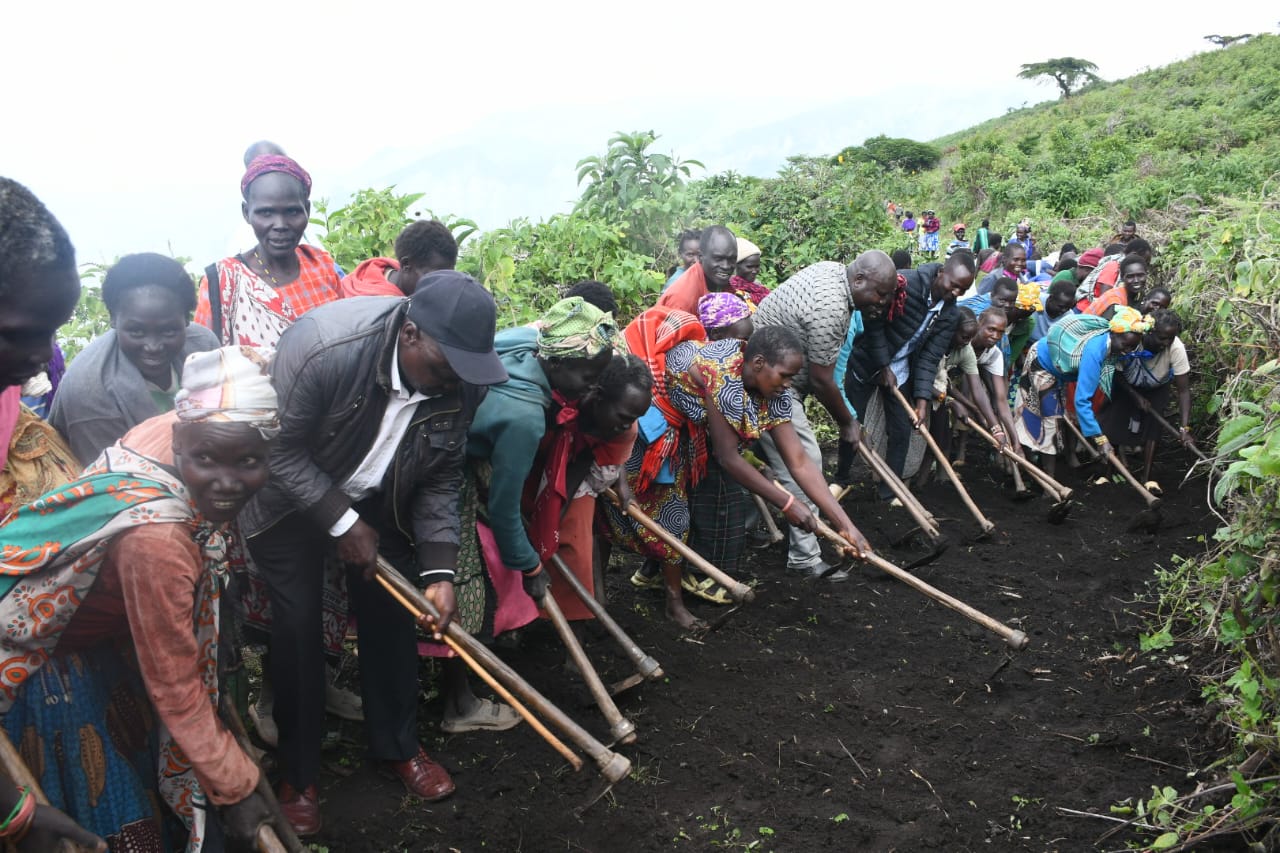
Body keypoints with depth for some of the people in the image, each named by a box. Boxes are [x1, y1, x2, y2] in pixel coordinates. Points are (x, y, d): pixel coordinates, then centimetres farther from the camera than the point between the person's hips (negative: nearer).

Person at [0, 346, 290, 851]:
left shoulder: (175, 428, -21)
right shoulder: (156, 538, -40)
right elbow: (175, 688, -30)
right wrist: (235, 788, -21)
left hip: (99, 628, 7)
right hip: (42, 654, -7)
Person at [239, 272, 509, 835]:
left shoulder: (463, 380, -22)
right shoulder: (322, 346, -37)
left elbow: (441, 478, -10)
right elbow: (281, 450, -24)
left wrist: (439, 569, -17)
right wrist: (343, 524, -22)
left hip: (380, 501, 4)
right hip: (291, 498, -3)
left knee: (392, 617, 7)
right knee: (297, 628, 0)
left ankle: (396, 747, 30)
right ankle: (296, 773, 20)